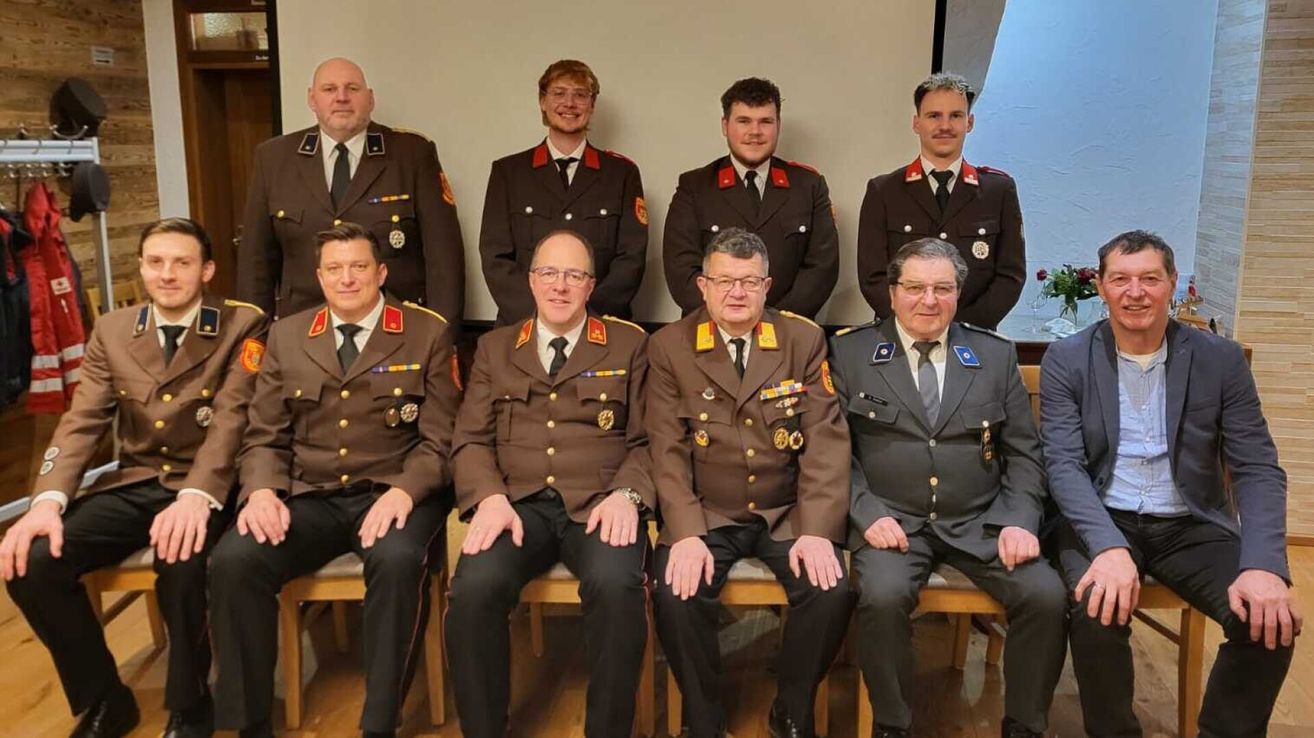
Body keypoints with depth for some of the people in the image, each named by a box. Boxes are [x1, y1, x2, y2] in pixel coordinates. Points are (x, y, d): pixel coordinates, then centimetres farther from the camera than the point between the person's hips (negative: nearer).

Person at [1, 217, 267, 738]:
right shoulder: (111, 331, 10)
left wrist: (196, 496, -32)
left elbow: (230, 419, -15)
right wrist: (48, 500, -15)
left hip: (205, 489, -5)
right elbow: (81, 422, 3)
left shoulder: (242, 327, -4)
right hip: (132, 485, 5)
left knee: (181, 562, -35)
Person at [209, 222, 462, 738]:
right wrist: (262, 491, -11)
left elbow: (440, 439, -3)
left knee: (398, 560, -35)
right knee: (232, 560, -24)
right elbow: (264, 436, 11)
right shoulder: (286, 336, 12)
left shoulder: (428, 334, 3)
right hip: (311, 498, 3)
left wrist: (403, 491, -21)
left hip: (393, 494, -3)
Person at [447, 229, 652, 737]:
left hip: (598, 502, -1)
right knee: (474, 588, -29)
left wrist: (625, 494, -12)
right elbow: (471, 439, 10)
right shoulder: (494, 348, 18)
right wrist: (491, 497, -10)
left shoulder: (629, 344, 14)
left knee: (616, 585, -33)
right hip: (519, 502, 2)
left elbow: (646, 441, 8)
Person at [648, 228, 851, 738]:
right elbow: (669, 451, -6)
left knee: (830, 591, -23)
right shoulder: (670, 347, 0)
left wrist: (817, 530, -17)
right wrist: (687, 533, -19)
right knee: (676, 595, -26)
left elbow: (826, 441, -5)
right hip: (706, 514, -1)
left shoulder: (805, 340, 2)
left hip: (788, 511, 1)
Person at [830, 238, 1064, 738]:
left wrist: (1019, 521, -6)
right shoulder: (849, 352, 4)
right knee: (883, 597, -31)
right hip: (891, 519, -2)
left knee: (1047, 597, -20)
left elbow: (1023, 453, 10)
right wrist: (866, 513, -13)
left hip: (980, 522, 3)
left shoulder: (996, 355, 10)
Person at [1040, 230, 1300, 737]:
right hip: (1101, 524, -2)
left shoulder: (1221, 360, 2)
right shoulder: (1066, 360, -2)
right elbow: (1064, 465, -11)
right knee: (1100, 613, -30)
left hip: (1191, 526, 2)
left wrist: (1263, 565, -20)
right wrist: (1109, 546, -29)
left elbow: (1258, 469, -2)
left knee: (1270, 621, -22)